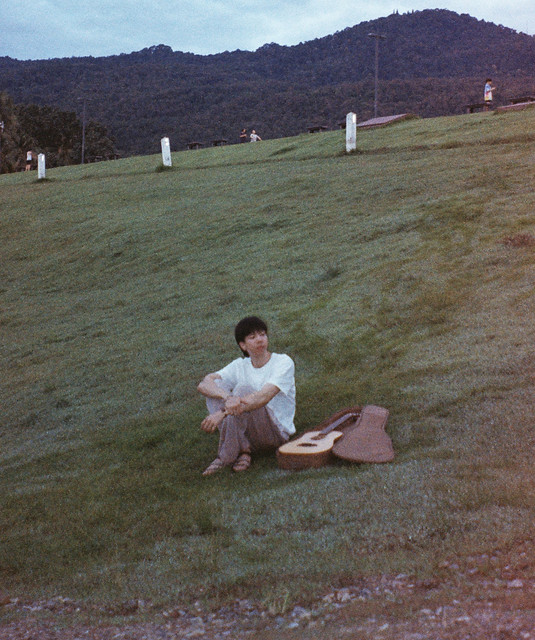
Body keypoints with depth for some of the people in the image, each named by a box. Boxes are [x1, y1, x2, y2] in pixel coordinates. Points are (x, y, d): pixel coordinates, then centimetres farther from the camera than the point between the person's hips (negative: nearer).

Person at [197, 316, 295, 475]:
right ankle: (242, 450, -22)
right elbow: (203, 384, -11)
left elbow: (264, 397, -26)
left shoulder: (284, 362, -9)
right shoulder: (240, 366, 4)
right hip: (248, 435, 5)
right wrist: (228, 397, -34)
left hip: (277, 434, -4)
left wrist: (223, 412, -36)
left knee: (244, 390, -28)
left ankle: (226, 456, -25)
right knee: (216, 386, -14)